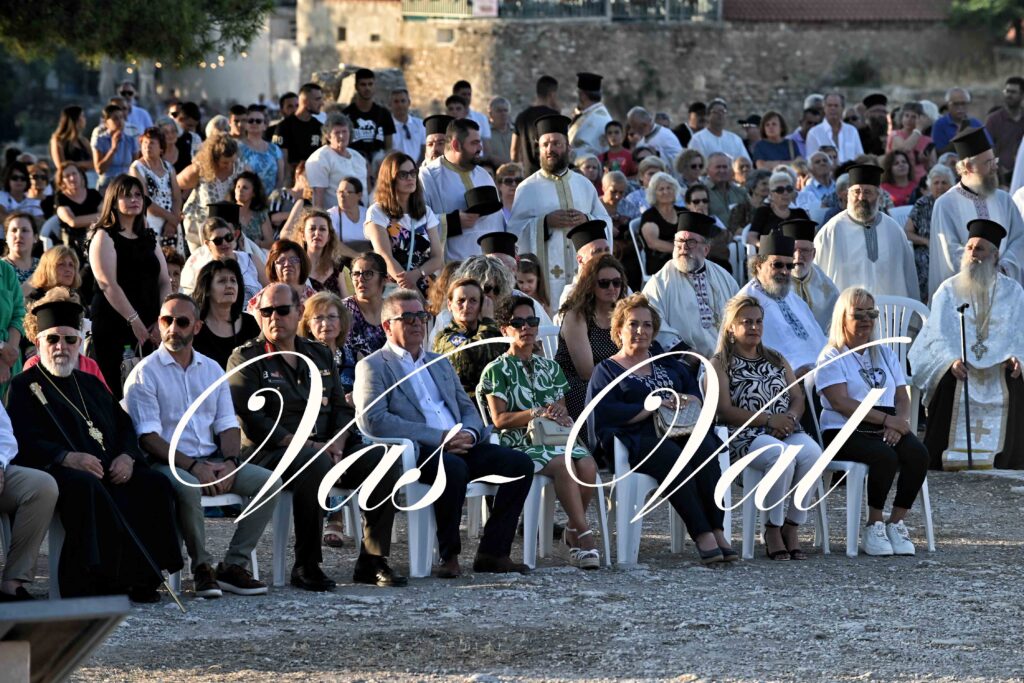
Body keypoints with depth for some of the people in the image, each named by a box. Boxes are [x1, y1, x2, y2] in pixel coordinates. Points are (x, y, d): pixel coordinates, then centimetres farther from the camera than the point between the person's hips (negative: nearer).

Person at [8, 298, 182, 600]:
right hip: (61, 472, -6)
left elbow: (124, 425, 21)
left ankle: (141, 576, -20)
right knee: (86, 487, -39)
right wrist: (66, 457, -24)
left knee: (155, 484, -21)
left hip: (114, 471, 6)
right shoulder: (24, 387, 8)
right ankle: (88, 583, -39)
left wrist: (127, 456, -3)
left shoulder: (91, 384, 28)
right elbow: (23, 441, -7)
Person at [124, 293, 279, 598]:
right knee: (187, 486, -38)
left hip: (212, 461, 6)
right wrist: (194, 466, -20)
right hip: (168, 463, -6)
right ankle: (202, 566, -18)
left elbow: (227, 424, 13)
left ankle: (234, 564, -10)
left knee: (269, 481, -15)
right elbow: (148, 436, -10)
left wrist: (229, 463, -9)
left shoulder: (212, 369, 16)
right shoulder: (144, 373, -2)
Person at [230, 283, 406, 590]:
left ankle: (372, 560, -11)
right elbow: (253, 421, -9)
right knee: (315, 464, -38)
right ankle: (306, 566, -30)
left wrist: (337, 443, -5)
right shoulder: (246, 358, 2)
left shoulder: (320, 355, 20)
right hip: (270, 451, -6)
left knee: (384, 464, -16)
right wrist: (306, 445, -16)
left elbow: (342, 409, 17)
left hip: (325, 446, 6)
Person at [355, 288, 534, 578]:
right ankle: (449, 555, -22)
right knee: (453, 467, -37)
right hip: (415, 452, -7)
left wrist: (468, 433, -3)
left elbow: (468, 409, 25)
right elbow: (372, 419, -11)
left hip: (459, 447, 7)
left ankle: (492, 551, -10)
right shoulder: (373, 366, 4)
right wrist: (439, 438, -16)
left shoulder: (440, 364, 28)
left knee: (519, 463, -14)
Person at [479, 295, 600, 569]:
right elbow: (499, 419, -3)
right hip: (520, 443, -5)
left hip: (556, 437, 5)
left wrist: (561, 415, -6)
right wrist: (538, 414, -14)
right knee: (563, 465, -35)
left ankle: (573, 531, -12)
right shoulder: (497, 370, 7)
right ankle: (584, 535, -33)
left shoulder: (550, 368, 23)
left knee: (587, 464, -29)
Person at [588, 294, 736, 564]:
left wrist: (684, 401, -4)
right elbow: (603, 414, -3)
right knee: (671, 455, -36)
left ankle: (718, 532, -38)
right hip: (636, 440, -4)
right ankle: (702, 535, -41)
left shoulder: (668, 365, 30)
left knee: (705, 447, -30)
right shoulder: (607, 370, 15)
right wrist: (652, 407, -9)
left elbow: (699, 398, 20)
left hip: (678, 433, 4)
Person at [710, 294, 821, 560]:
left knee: (812, 453, -30)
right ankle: (772, 529, -21)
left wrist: (790, 417, -7)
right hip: (745, 436, -5)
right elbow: (724, 411, -5)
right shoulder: (721, 364, 8)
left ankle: (792, 526, -18)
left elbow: (798, 399, 18)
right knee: (782, 455, -37)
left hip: (786, 431, 5)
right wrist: (769, 420, -13)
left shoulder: (776, 360, 27)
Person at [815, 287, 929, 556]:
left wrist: (898, 424, -11)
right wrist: (887, 419, -19)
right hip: (846, 432, -5)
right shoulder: (832, 357, 3)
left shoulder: (884, 354, 22)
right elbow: (841, 402, -11)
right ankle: (873, 527, -18)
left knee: (918, 453, -26)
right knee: (885, 456, -34)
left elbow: (902, 397, 13)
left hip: (888, 430, 5)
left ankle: (896, 524, -15)